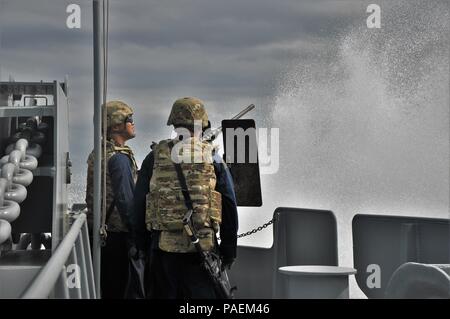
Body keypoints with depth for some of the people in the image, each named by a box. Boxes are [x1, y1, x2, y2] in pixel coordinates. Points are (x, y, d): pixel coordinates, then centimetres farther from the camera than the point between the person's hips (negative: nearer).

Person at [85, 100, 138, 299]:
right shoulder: (119, 157, -16)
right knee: (117, 287, -2)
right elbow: (126, 199, -21)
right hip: (118, 232, -9)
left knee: (102, 283, 15)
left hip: (99, 229, 9)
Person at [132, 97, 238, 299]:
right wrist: (228, 250, 8)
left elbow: (138, 204, 6)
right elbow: (229, 207, 2)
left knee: (163, 294, 9)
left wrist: (142, 244, 13)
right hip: (202, 247, -1)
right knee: (203, 295, 4)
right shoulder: (212, 158, 1)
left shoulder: (155, 157, 4)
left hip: (163, 246, 1)